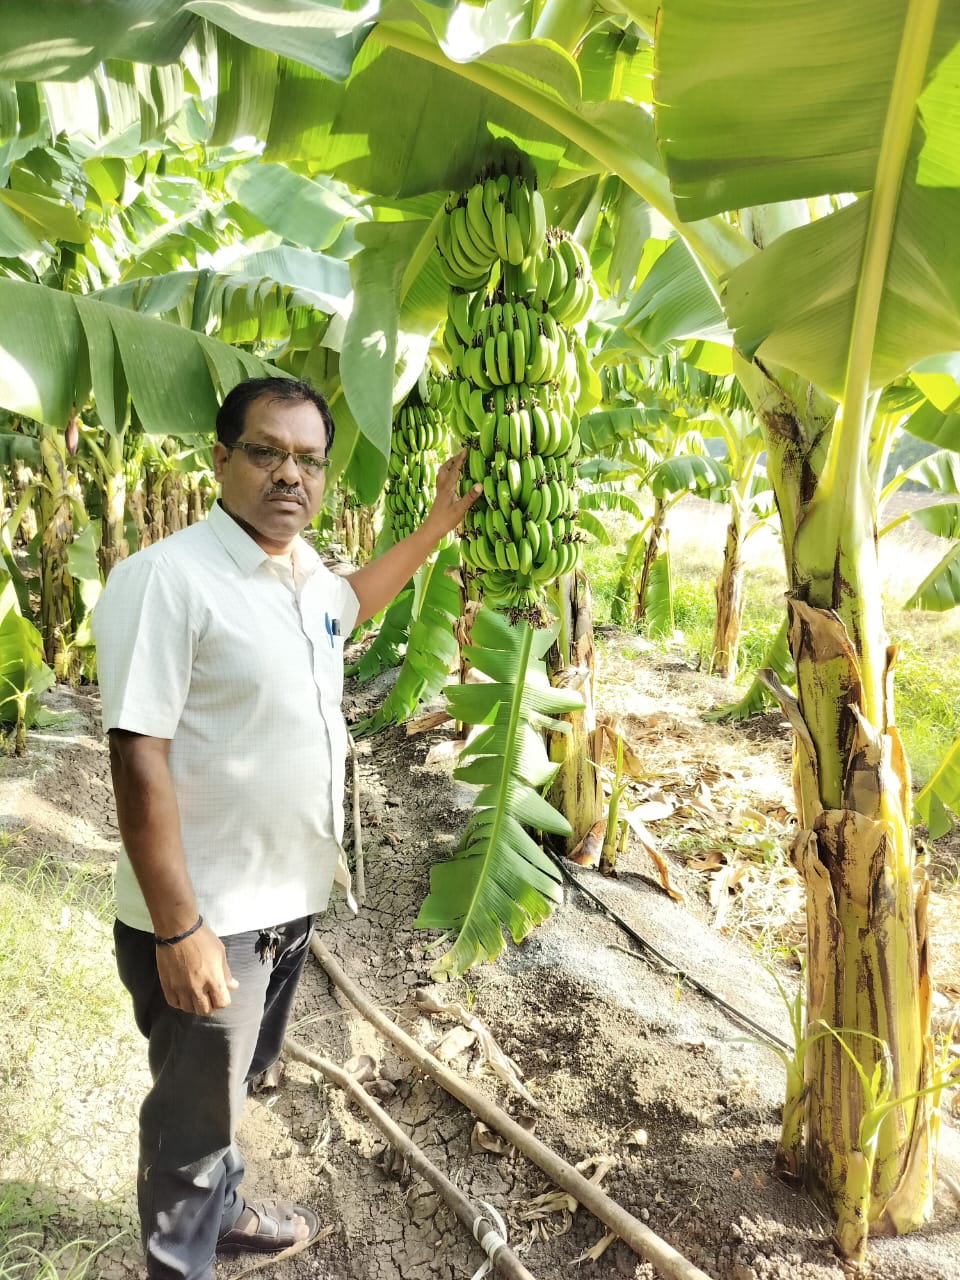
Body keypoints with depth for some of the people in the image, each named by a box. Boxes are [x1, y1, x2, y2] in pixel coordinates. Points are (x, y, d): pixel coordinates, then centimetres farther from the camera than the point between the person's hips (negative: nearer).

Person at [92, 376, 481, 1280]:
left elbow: (352, 603, 28)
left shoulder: (310, 576, 3)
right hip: (208, 918, -8)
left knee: (236, 1079, 29)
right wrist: (178, 928, -22)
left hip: (290, 897, 8)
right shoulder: (168, 577, -21)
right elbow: (138, 759, -23)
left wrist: (437, 525, 23)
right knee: (194, 1112, 13)